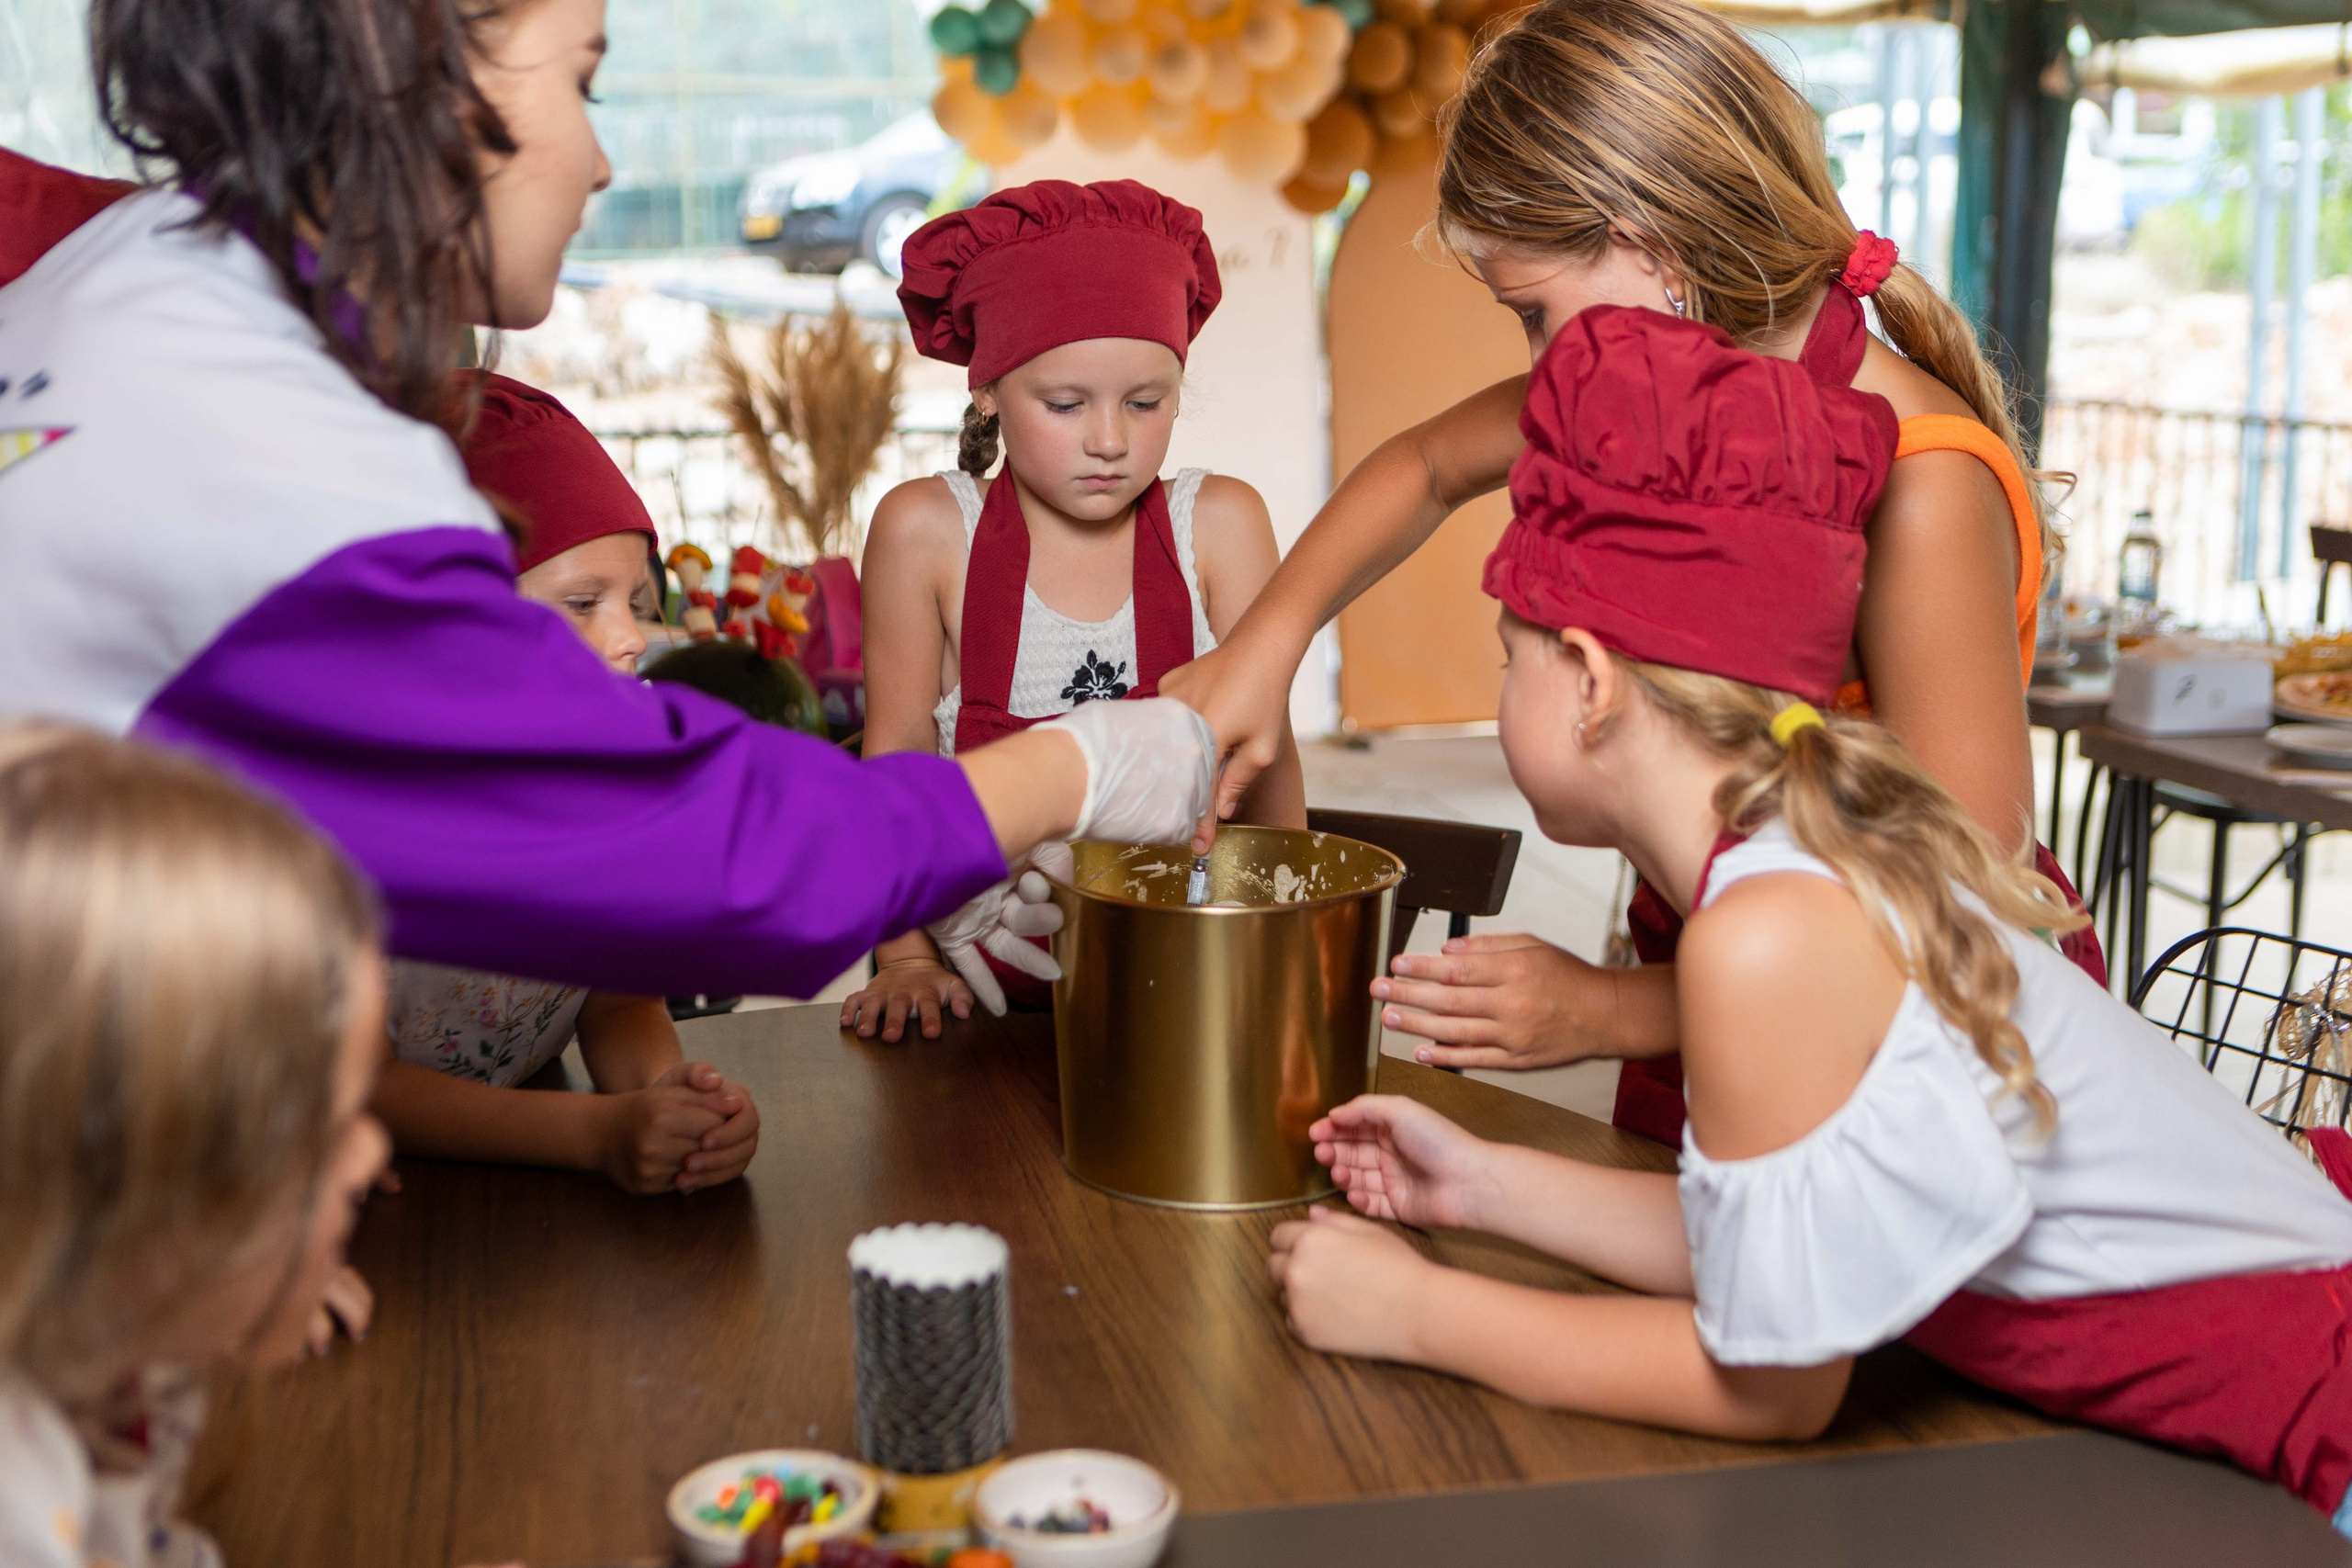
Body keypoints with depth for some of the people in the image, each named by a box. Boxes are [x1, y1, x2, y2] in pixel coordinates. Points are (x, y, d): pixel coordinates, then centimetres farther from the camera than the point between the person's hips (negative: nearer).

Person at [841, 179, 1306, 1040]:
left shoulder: (1220, 524, 0)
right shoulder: (926, 531, -2)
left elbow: (1266, 745, 0)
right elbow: (900, 750, 3)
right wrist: (905, 956, 0)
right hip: (994, 962, 1)